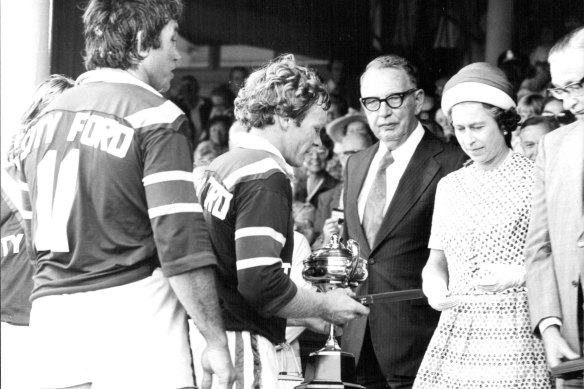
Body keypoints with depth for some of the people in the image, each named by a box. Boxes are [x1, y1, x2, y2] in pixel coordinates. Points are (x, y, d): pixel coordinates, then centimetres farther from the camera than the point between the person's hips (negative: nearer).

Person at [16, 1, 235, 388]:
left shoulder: (44, 119, 16)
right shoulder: (156, 116, -6)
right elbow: (182, 244, -14)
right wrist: (217, 340, -10)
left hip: (49, 319, 7)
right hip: (133, 312, -6)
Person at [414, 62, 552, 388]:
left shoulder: (536, 180, -3)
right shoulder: (450, 185, 14)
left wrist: (518, 276, -19)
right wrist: (435, 287, -3)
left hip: (514, 337, -4)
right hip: (454, 337, 5)